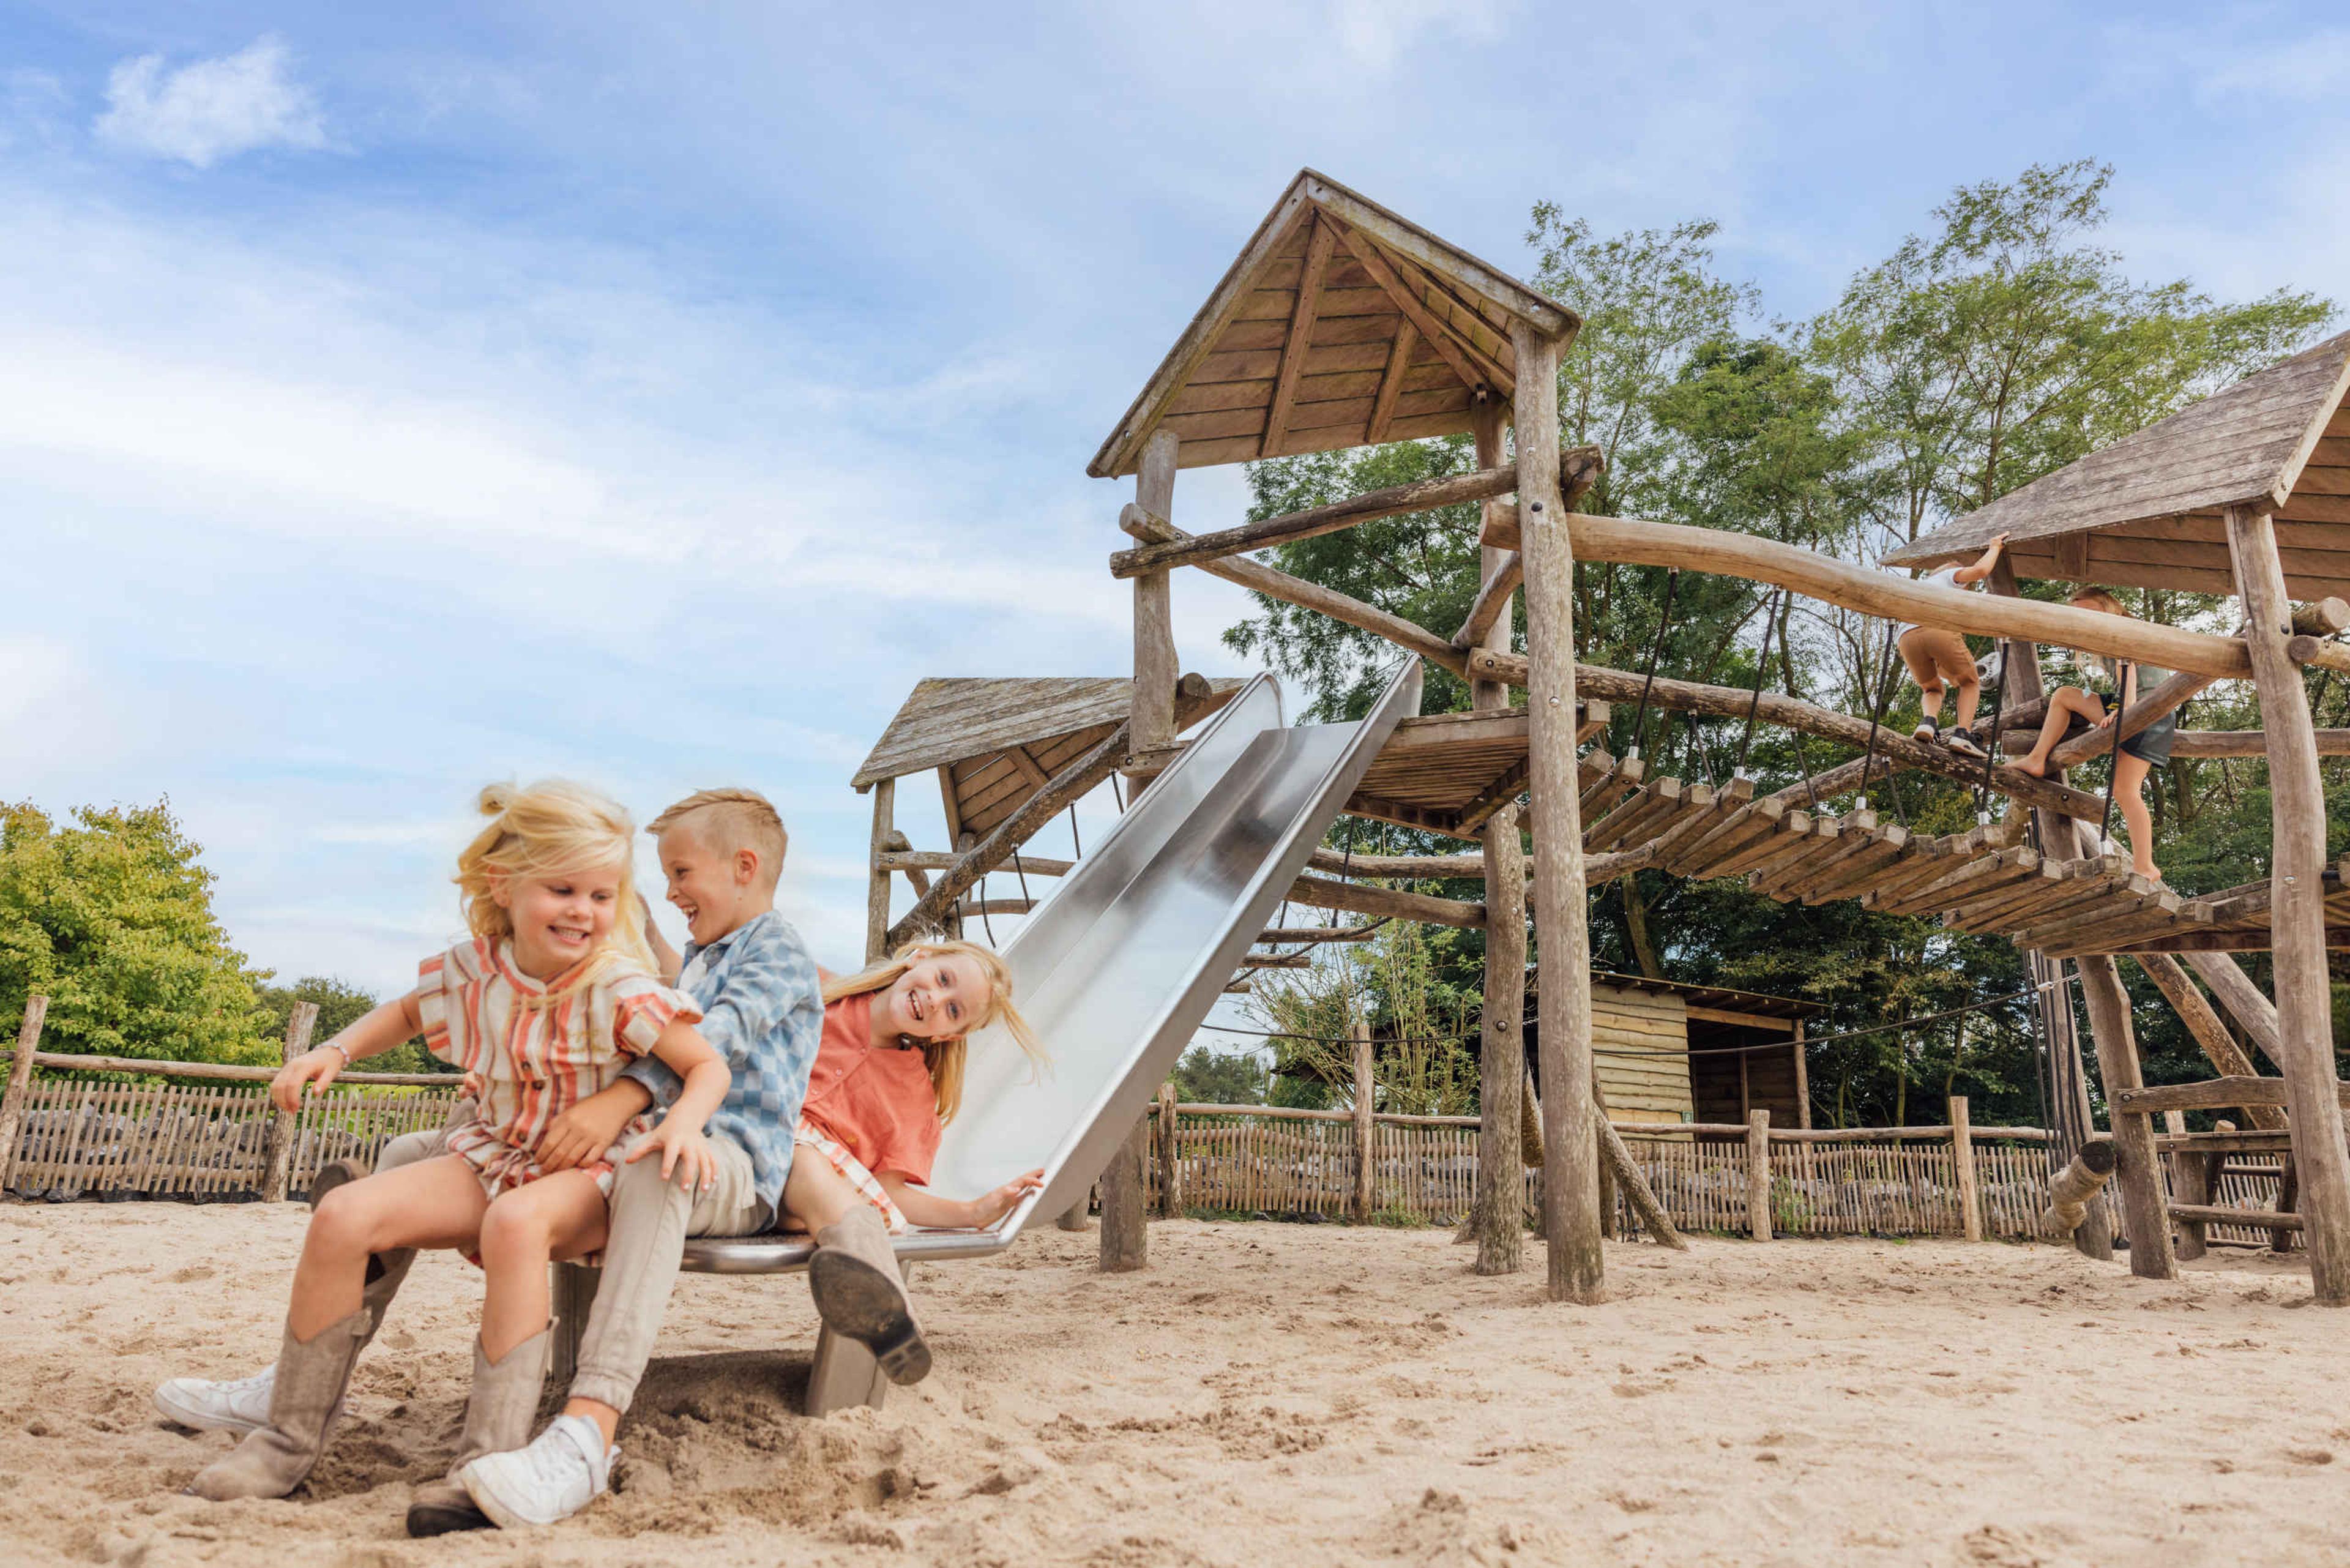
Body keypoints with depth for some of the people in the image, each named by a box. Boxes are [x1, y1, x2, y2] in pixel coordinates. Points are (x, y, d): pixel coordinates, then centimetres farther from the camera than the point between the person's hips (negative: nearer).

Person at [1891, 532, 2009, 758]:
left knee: (1933, 689, 27)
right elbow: (1980, 571, 6)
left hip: (1906, 637, 4)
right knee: (1970, 683, 19)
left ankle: (1928, 721, -7)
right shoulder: (1950, 575, 28)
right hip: (1940, 630, -4)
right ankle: (1962, 734, -5)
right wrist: (1994, 548, 28)